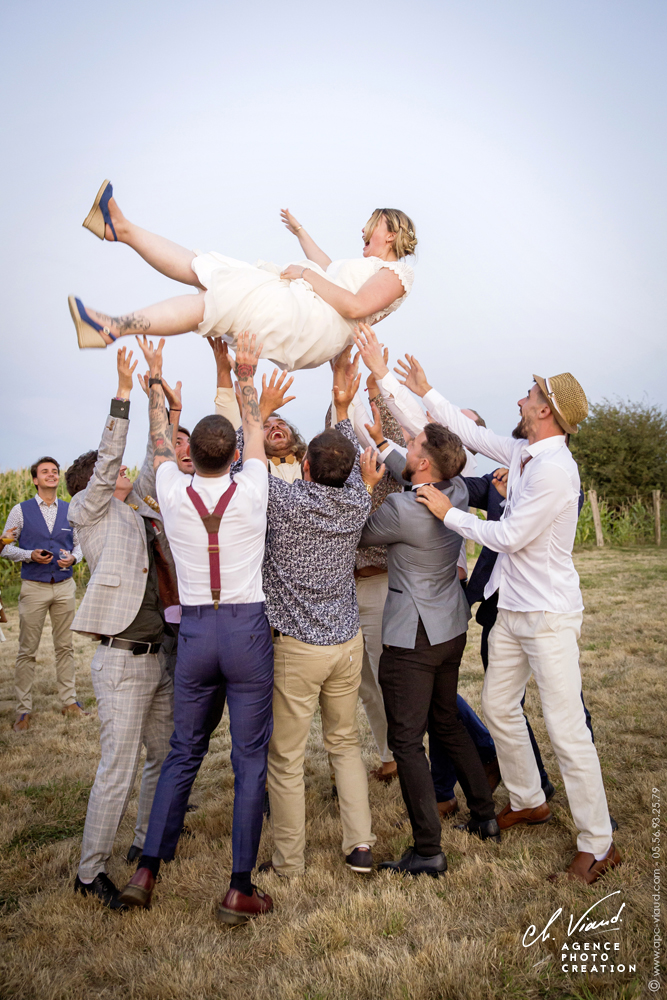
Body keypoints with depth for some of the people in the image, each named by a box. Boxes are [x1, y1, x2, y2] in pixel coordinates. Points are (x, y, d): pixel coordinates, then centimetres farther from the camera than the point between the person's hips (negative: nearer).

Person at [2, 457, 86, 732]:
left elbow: (79, 544, 13)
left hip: (64, 586, 2)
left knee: (65, 647, 10)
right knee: (27, 650, 1)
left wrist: (73, 558, -7)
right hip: (34, 587, -2)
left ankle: (69, 701, 21)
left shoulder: (70, 511, 7)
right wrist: (30, 555, -14)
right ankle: (23, 710, 11)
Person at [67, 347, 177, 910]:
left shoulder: (140, 512, 15)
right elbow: (107, 458, -13)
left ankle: (147, 844, 35)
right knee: (119, 769, -3)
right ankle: (91, 872, 14)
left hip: (160, 655, 7)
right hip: (123, 658, -7)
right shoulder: (92, 512, -2)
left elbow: (154, 464, 14)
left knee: (166, 755, 17)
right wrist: (124, 392, -15)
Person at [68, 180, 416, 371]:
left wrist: (308, 276, -12)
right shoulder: (369, 264, 32)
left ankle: (113, 327, -32)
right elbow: (329, 270, 48)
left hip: (318, 324, -10)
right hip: (297, 307, 10)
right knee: (201, 271, 2)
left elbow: (356, 306, -18)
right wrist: (300, 232, 53)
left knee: (211, 300, -26)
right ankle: (122, 229, 5)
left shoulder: (397, 271, 1)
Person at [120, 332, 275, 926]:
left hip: (195, 630, 3)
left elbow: (160, 440, 15)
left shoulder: (174, 493, -4)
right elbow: (256, 430, 10)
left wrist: (156, 378, 27)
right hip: (248, 628, -2)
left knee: (183, 752, 18)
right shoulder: (251, 492, -8)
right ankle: (240, 889, 12)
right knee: (250, 759, 6)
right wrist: (246, 376, 19)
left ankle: (148, 870, 22)